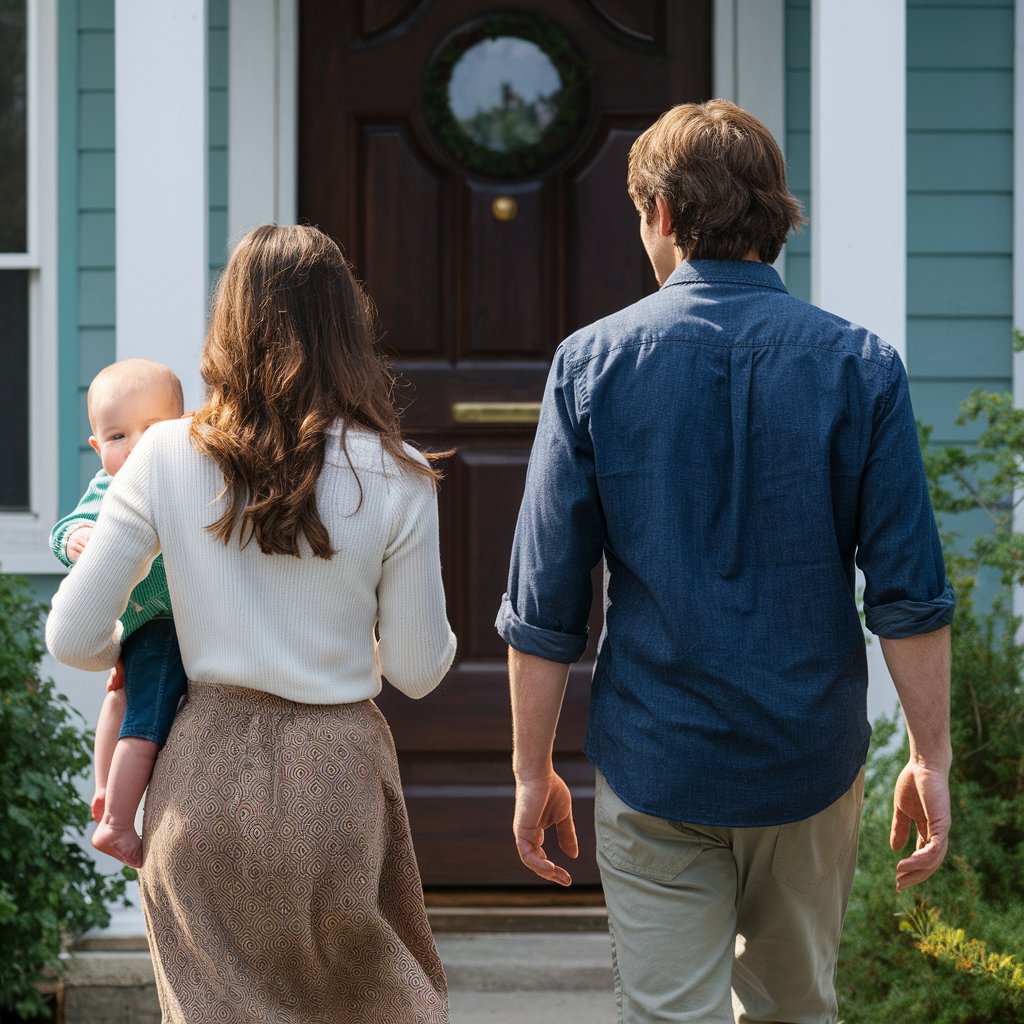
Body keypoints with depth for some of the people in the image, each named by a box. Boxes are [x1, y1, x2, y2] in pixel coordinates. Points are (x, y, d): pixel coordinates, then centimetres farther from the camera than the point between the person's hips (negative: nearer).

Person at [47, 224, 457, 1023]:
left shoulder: (166, 458, -6)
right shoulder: (394, 478, -8)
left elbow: (73, 637, -3)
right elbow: (419, 671, -2)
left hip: (204, 777, 1)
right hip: (335, 777, -1)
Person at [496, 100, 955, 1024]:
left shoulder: (593, 363, -6)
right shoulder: (860, 366, -4)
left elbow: (545, 601, -6)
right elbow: (910, 592, -6)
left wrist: (532, 768, 3)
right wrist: (931, 757, 3)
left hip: (656, 769, -1)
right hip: (809, 763, 1)